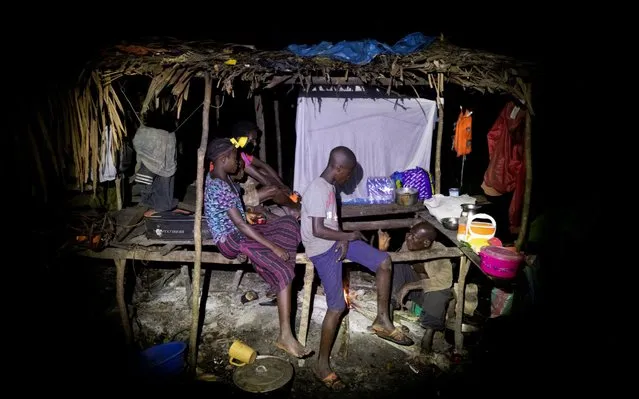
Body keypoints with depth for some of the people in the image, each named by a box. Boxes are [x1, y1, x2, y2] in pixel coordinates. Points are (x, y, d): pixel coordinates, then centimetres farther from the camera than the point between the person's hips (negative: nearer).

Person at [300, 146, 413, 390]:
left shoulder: (329, 186, 6)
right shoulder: (317, 191, -24)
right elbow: (318, 231, -28)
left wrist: (344, 239, -4)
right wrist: (349, 236, -15)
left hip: (336, 241, 9)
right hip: (322, 250, -9)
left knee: (384, 262, 3)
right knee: (337, 306, -10)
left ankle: (382, 321, 14)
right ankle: (322, 365, 8)